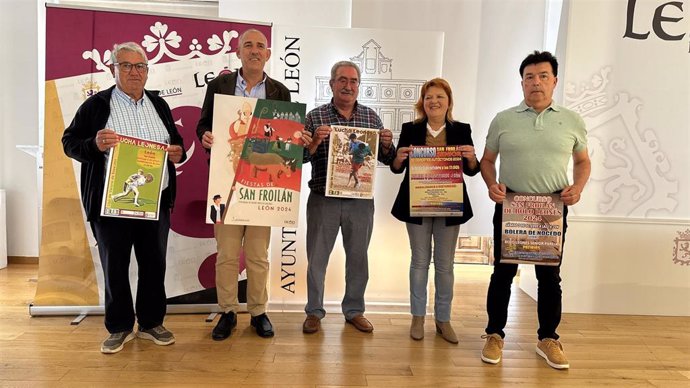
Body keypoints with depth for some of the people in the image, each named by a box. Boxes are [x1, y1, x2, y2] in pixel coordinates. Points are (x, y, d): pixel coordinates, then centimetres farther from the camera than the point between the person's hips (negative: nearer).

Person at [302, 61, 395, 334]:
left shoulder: (371, 117, 6)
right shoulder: (315, 117, -1)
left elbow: (386, 159, 11)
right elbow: (301, 157, -4)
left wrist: (387, 145, -10)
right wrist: (316, 141, -21)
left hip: (361, 201, 2)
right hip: (323, 199, -2)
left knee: (358, 258, 13)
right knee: (317, 257, 8)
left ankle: (354, 311, 31)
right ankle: (314, 312, 26)